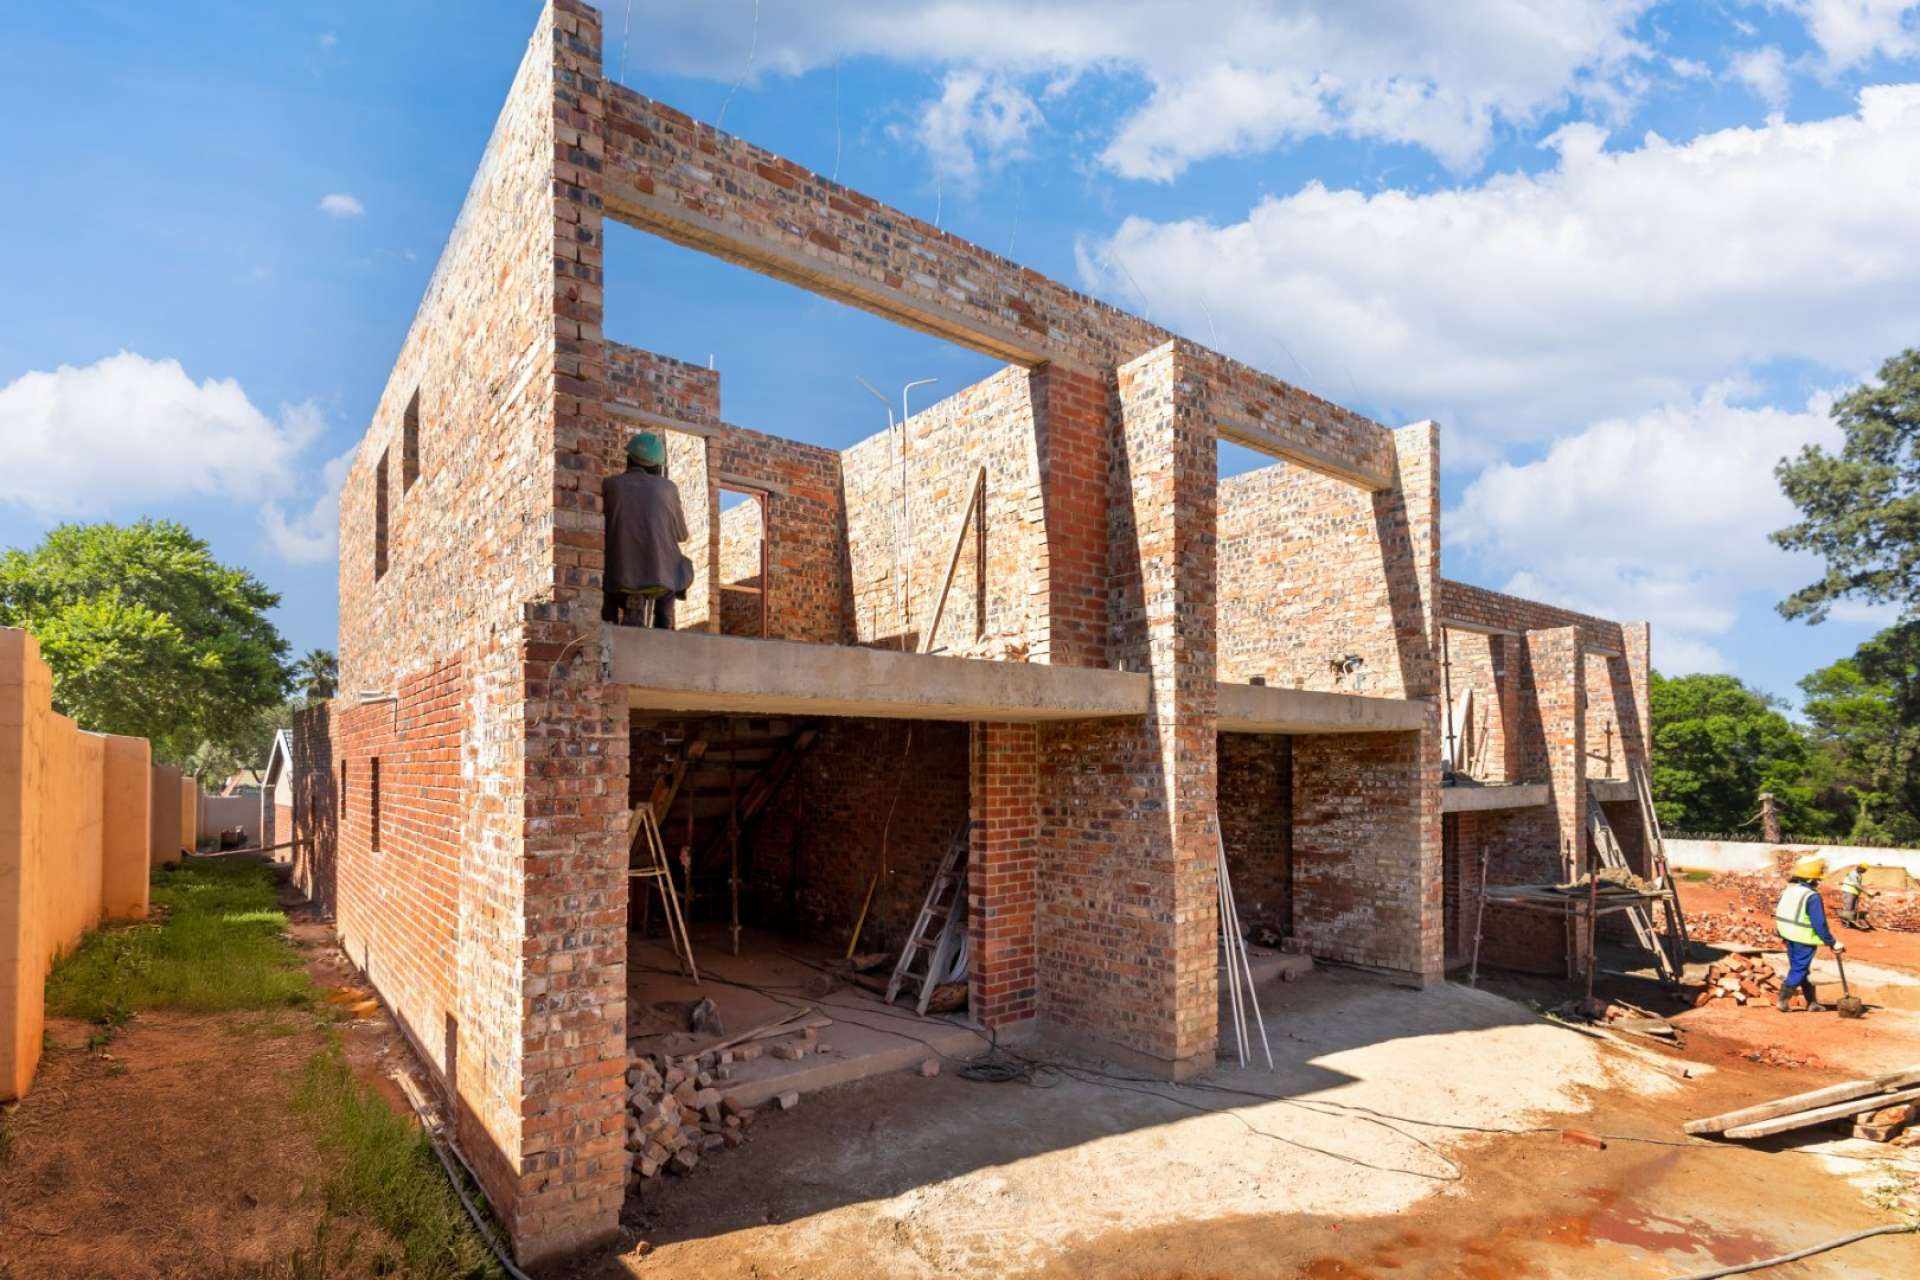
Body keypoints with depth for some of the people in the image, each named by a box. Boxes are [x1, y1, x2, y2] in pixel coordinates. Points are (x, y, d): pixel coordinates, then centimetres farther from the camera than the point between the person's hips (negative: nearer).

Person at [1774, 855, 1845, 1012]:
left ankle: (1812, 1002, 27)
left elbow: (1779, 914, 12)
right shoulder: (1812, 896, -19)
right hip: (1804, 941, -8)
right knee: (1798, 971, 1)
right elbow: (1819, 924, -20)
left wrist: (1782, 935, 23)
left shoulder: (1788, 890, 6)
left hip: (1790, 938, 8)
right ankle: (1782, 1001, 0)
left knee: (1799, 969, 16)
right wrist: (1832, 943, -12)